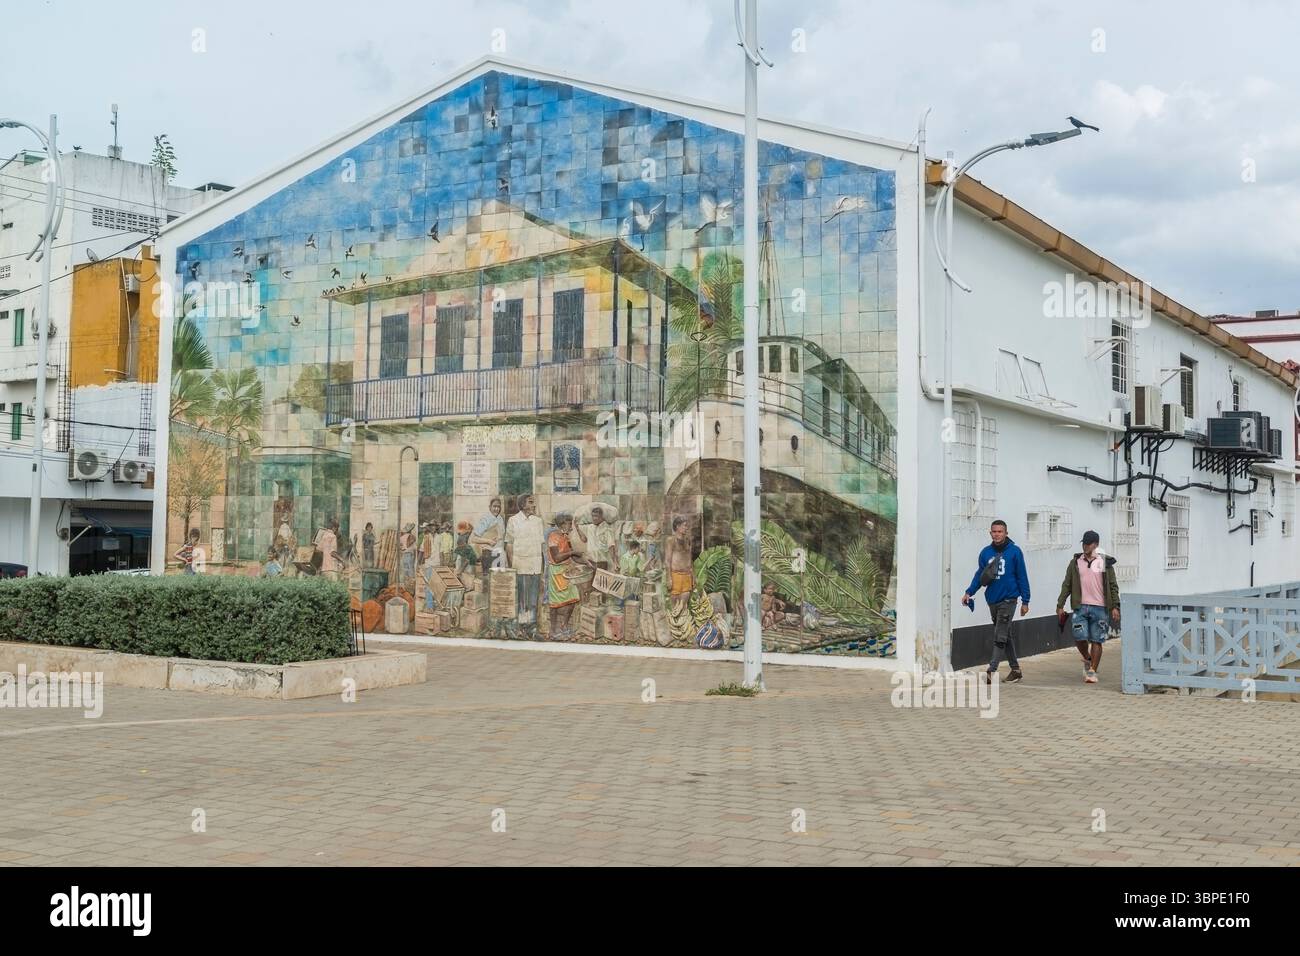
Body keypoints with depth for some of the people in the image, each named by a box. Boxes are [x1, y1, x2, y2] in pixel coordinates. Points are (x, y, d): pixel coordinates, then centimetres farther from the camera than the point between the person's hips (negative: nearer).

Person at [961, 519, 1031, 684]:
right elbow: (980, 575, 10)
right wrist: (969, 592, -4)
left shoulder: (1014, 551, -5)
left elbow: (1022, 577, -3)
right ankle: (1016, 670, 25)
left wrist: (1025, 601, -4)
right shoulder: (986, 552, 6)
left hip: (1008, 600, -5)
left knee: (1000, 637, -10)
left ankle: (991, 672, -15)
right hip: (992, 600, 5)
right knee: (1005, 636, 14)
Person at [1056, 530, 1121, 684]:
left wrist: (1115, 606, -4)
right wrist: (1060, 605, 4)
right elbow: (1067, 585, 9)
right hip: (1080, 607, 1)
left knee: (1096, 641, 0)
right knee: (1080, 637, -7)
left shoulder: (1105, 562, 3)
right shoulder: (1075, 562, 8)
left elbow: (1113, 586, 4)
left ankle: (1092, 671, 8)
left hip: (1099, 608, -1)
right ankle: (1087, 660, 22)